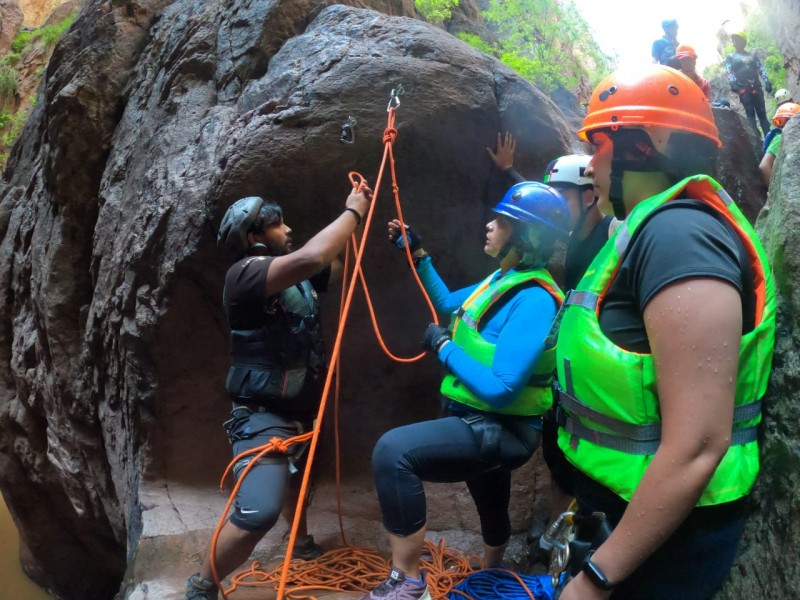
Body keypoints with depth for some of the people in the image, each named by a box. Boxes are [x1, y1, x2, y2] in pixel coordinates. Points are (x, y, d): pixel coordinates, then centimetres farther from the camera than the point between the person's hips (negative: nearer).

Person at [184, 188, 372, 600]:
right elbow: (311, 258, -37)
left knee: (296, 478, 30)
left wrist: (358, 216, 2)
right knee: (260, 510, -21)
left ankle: (303, 544, 55)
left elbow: (339, 262, 15)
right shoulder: (245, 273, -21)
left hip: (300, 409, 10)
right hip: (263, 414, -9)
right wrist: (352, 212, -24)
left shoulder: (294, 276, 5)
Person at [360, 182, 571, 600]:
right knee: (491, 511, 32)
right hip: (484, 425, 10)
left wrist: (443, 347, -21)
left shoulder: (533, 301, -25)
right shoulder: (504, 279, 5)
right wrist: (417, 255, 18)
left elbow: (500, 389, -33)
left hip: (500, 431, -10)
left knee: (393, 452, -30)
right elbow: (447, 304, 23)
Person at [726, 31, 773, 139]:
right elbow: (729, 71, 0)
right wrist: (733, 83, -19)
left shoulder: (752, 55, 20)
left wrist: (767, 81, -2)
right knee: (750, 113, -10)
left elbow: (761, 69, 13)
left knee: (762, 113, -1)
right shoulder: (730, 57, 14)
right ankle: (756, 136, -12)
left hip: (756, 87, 3)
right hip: (743, 89, -2)